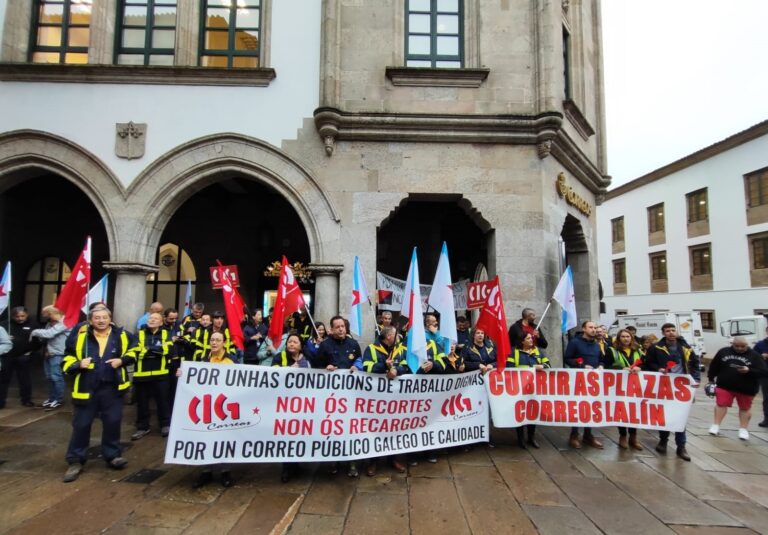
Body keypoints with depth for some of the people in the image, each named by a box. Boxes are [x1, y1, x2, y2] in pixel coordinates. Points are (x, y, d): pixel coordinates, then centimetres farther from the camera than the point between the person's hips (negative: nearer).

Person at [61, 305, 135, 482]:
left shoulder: (121, 335, -2)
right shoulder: (80, 337, -4)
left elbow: (133, 351, 12)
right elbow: (67, 361, 3)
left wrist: (122, 360, -6)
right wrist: (78, 365, -18)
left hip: (112, 388, 1)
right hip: (86, 388, -1)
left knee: (112, 422, 8)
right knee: (81, 424, 6)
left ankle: (113, 455, 24)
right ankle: (76, 461, 21)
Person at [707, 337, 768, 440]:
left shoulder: (755, 356, -8)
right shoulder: (723, 352, -1)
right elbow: (714, 366, 9)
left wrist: (749, 371, -29)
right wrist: (711, 379, 11)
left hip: (746, 388, -1)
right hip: (724, 385, 1)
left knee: (744, 408, 12)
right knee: (721, 404, -1)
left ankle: (743, 429, 24)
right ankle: (716, 426, 8)